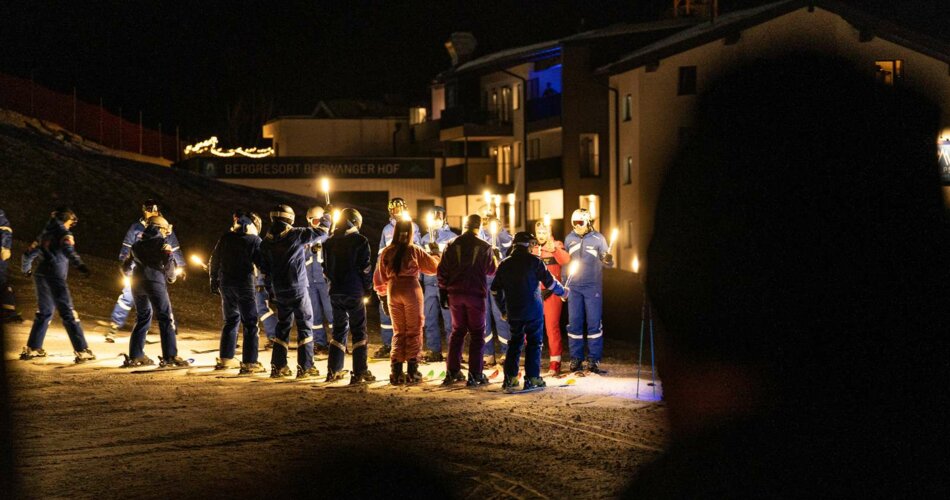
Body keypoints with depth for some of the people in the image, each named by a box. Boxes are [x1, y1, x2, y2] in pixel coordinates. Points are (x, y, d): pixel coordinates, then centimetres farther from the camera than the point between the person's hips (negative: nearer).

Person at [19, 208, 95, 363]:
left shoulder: (45, 234, 18)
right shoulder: (64, 233, -3)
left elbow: (29, 253, 24)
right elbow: (69, 251, -24)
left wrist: (26, 269, 44)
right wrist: (80, 265, -40)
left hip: (40, 276, 7)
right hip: (55, 278, -7)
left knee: (44, 313, 21)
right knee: (69, 314, -9)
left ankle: (32, 348, 23)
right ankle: (82, 351, -14)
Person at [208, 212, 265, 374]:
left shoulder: (225, 238, 7)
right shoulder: (254, 240, -7)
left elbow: (214, 262, 12)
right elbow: (262, 264, -8)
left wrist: (214, 282, 24)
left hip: (225, 283, 5)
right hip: (244, 284, -5)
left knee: (231, 320, 19)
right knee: (250, 324, -1)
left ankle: (225, 359, 21)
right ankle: (249, 363, -6)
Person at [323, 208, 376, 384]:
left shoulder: (330, 242, 8)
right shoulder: (360, 241, -8)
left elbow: (327, 267, 12)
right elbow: (366, 268, -8)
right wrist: (368, 289, 4)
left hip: (336, 292, 5)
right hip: (354, 292, -5)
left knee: (339, 330, 15)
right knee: (359, 332, 0)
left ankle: (334, 370, 14)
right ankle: (359, 373, -5)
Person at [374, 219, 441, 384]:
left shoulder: (387, 252, 5)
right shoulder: (415, 251, -5)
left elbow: (379, 276, 9)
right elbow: (433, 267, 0)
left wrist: (383, 296, 18)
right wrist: (435, 252, 18)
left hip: (393, 291, 3)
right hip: (411, 290, -3)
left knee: (398, 332, 12)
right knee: (414, 331, 5)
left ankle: (396, 372, 7)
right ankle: (412, 372, 1)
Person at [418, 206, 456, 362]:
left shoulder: (451, 237, 1)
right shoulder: (425, 238, 14)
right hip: (429, 283, 5)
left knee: (450, 319, -4)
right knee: (429, 319, 6)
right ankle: (434, 350, 15)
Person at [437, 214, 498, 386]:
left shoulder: (452, 245, 2)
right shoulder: (484, 247, -7)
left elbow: (442, 271, 2)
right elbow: (491, 270, 3)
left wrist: (443, 294, 10)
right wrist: (494, 256, 22)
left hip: (455, 294, 4)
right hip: (476, 294, -3)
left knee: (457, 331, 16)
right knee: (477, 334, 3)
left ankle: (452, 371, 15)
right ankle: (475, 374, -2)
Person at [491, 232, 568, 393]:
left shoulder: (504, 264, 7)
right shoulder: (534, 261, -7)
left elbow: (495, 290, 11)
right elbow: (550, 282, -5)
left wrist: (504, 310, 23)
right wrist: (562, 292, 15)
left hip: (513, 313, 4)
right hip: (533, 311, -4)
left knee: (515, 343, 15)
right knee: (534, 343, 5)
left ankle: (510, 378, 9)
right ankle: (532, 378, 1)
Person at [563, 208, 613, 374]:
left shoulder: (598, 239, -3)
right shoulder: (569, 239, 6)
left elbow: (607, 262, -3)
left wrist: (608, 260, -27)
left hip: (593, 287, -3)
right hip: (574, 287, 3)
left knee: (594, 323, -3)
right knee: (574, 323, 3)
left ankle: (594, 360, -1)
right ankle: (576, 358, 8)